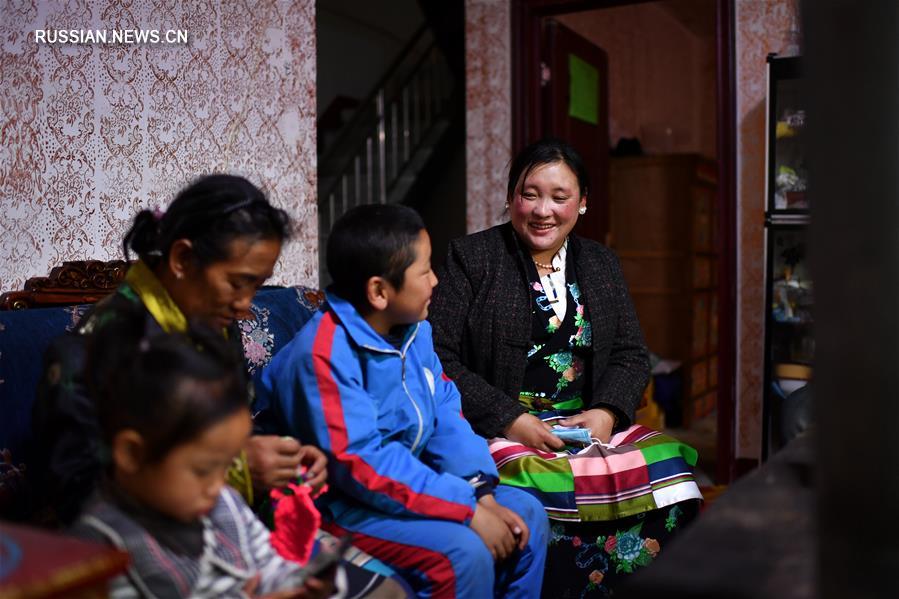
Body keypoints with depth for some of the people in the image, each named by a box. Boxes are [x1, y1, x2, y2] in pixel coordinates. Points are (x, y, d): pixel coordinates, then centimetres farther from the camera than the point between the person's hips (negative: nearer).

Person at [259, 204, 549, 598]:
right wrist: (467, 509, -27)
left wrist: (483, 493, -12)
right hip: (341, 503, -8)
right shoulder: (325, 354, -25)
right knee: (464, 554, -25)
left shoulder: (413, 329, 0)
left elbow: (445, 415, 2)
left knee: (527, 514, 3)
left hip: (406, 482, 8)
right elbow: (362, 464, -29)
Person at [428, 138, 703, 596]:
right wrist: (510, 420, -16)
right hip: (498, 432, -4)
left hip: (589, 424, 5)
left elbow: (631, 355, 14)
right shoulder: (470, 258, 0)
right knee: (553, 489, -32)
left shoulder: (601, 264, 15)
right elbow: (437, 357, -7)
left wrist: (607, 411, -7)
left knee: (669, 469, -18)